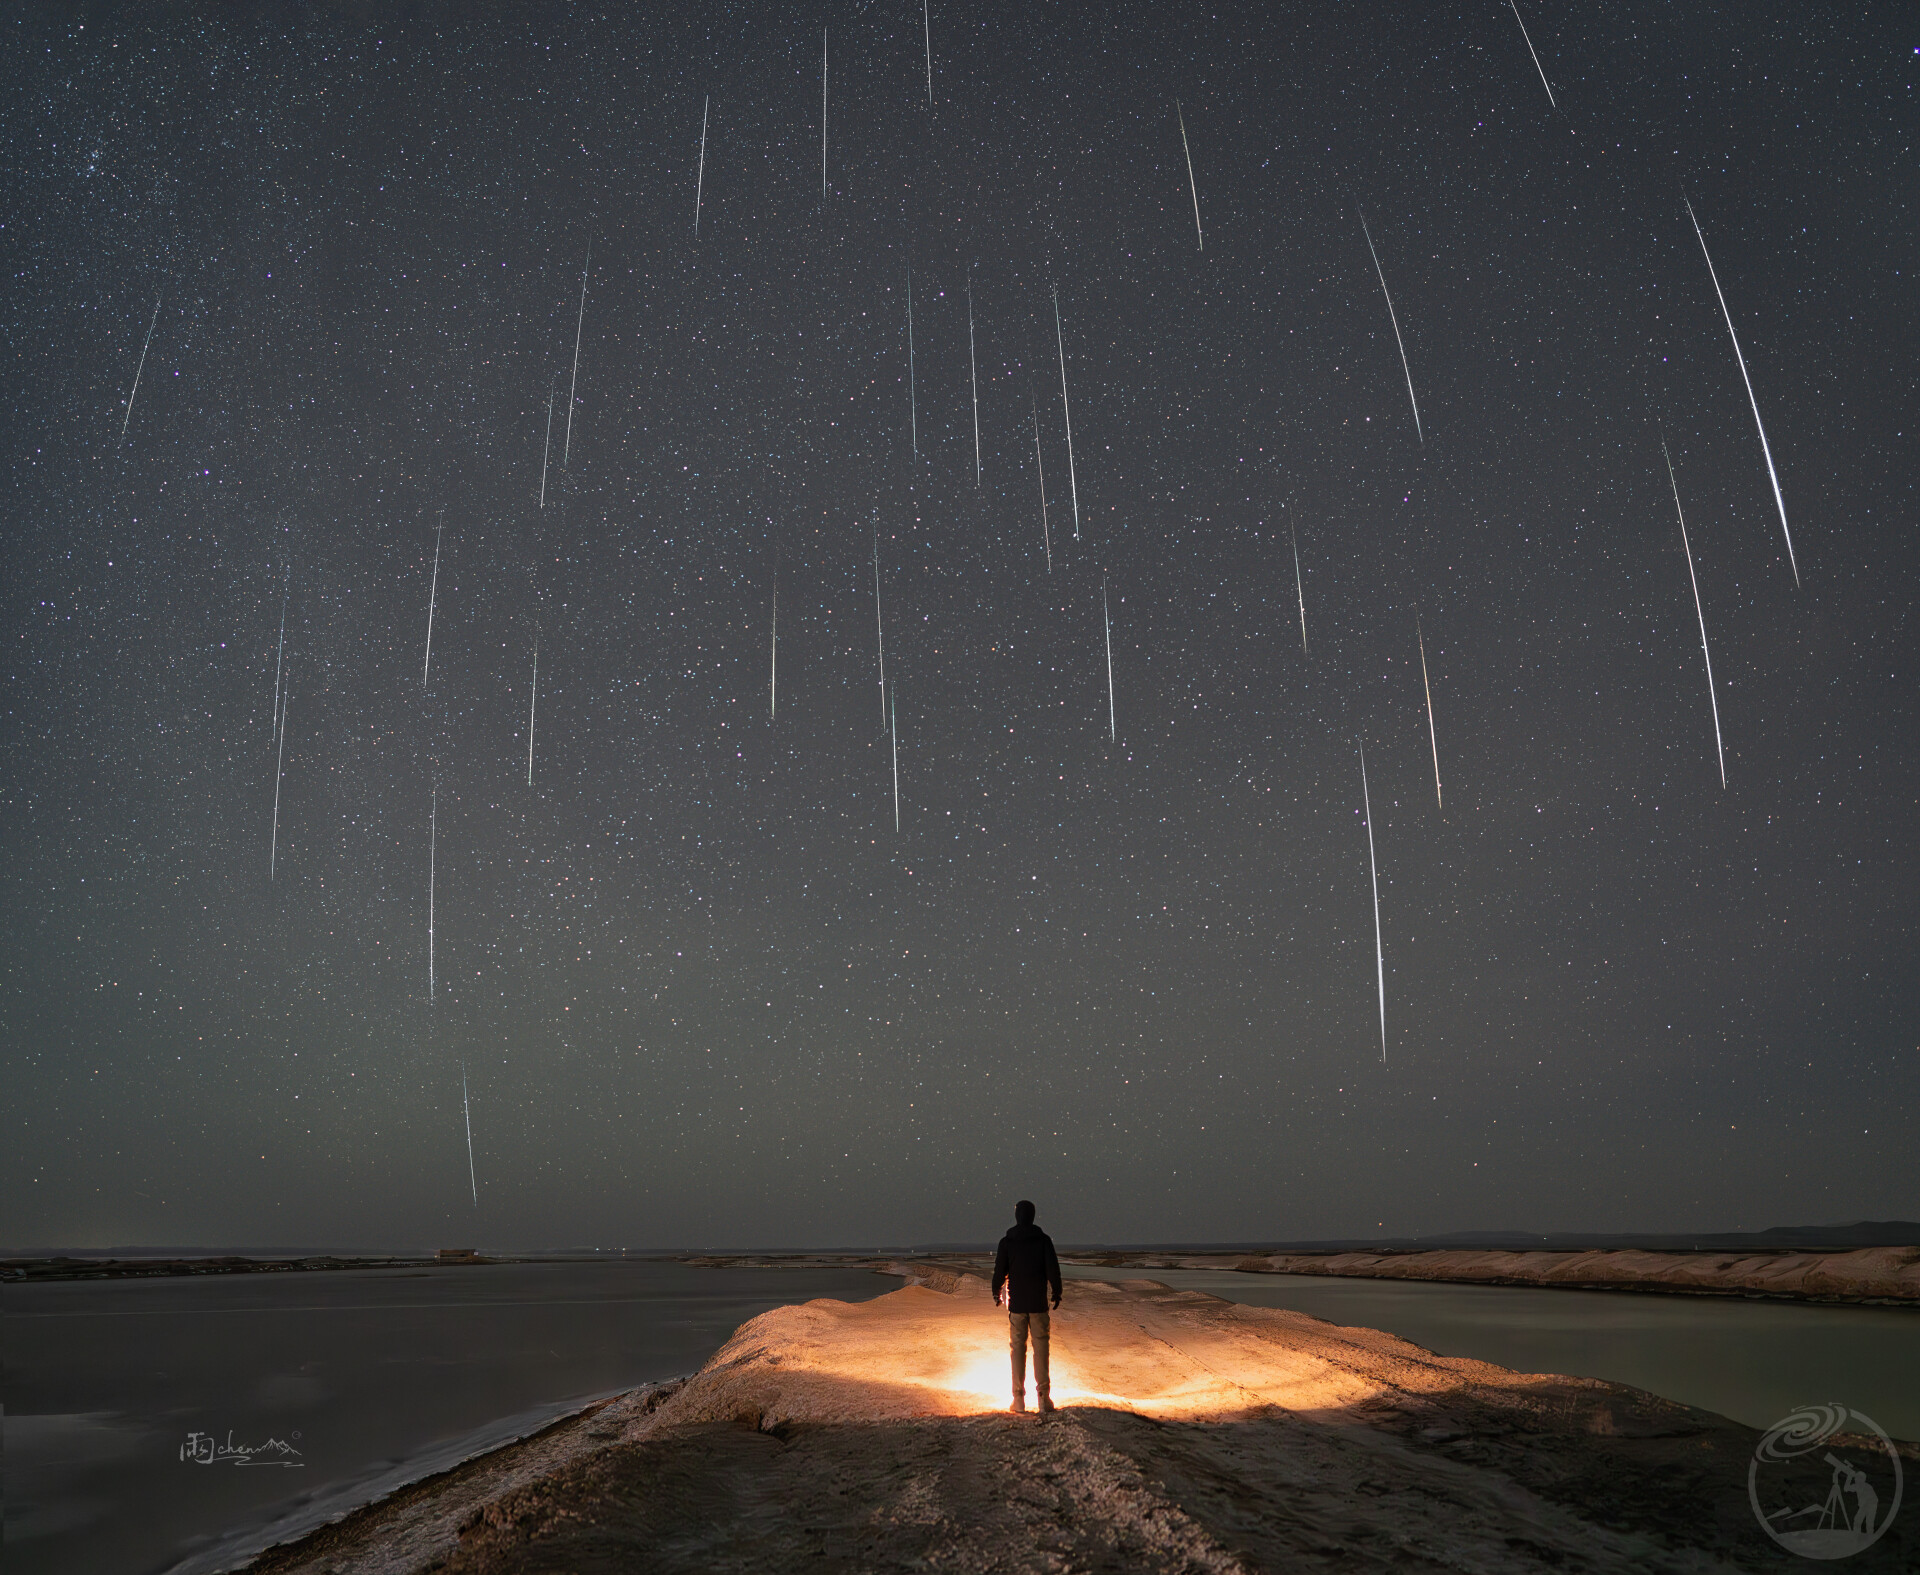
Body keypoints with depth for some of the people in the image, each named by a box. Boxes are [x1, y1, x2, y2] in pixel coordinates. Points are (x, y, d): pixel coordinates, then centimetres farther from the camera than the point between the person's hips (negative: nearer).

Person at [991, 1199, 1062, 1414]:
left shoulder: (1007, 1242, -3)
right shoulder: (1043, 1240, -4)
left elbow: (999, 1270, 0)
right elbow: (1053, 1268, -5)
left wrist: (996, 1294, 15)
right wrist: (1056, 1293, 7)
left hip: (1016, 1303, 0)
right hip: (1038, 1303, 0)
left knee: (1017, 1348, 8)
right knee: (1040, 1347, 4)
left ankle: (1019, 1399, 9)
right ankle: (1043, 1396, -3)